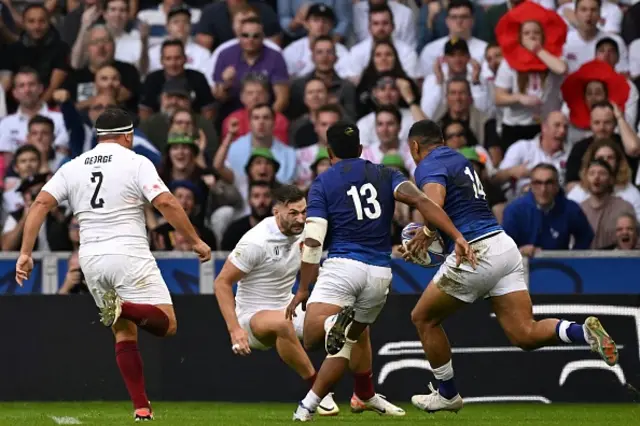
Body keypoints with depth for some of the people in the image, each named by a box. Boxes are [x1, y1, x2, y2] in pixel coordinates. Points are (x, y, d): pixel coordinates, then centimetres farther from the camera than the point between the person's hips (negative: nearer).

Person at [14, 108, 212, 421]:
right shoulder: (135, 163, -1)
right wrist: (195, 241, -4)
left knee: (124, 332, 15)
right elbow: (166, 204, -12)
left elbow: (41, 204, 1)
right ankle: (126, 309, -33)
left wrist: (25, 253, 1)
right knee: (167, 324, -3)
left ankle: (141, 407, 5)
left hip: (91, 259, 5)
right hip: (130, 255, -5)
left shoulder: (73, 167, 11)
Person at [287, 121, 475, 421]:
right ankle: (309, 405, 16)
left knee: (311, 336, -13)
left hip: (342, 266, -4)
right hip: (379, 273, 4)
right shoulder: (385, 175, 14)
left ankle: (336, 324, -40)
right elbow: (419, 200, -5)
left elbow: (313, 241, -3)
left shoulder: (322, 184, 7)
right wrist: (457, 237, -12)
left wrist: (303, 290, 0)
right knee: (355, 335, 21)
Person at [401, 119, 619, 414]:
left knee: (423, 318, 14)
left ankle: (447, 394, 22)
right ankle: (585, 332, -24)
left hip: (476, 252, -8)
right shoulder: (459, 159, 23)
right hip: (505, 246, 8)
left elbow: (434, 203, -27)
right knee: (525, 335, 0)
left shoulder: (428, 167, -4)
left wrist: (425, 234, -31)